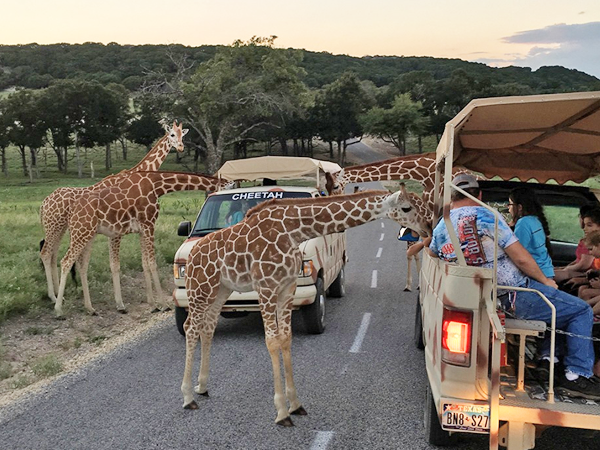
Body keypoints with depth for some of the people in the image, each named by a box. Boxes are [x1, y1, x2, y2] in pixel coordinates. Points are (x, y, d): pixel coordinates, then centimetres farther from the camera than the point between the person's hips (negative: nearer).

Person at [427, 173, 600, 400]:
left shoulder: (440, 230, 4)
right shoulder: (486, 216, -15)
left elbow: (431, 254, 27)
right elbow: (521, 258, -15)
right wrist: (546, 280, 0)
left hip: (484, 302, 8)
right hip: (516, 297, -8)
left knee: (555, 305, 31)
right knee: (581, 311, 5)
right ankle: (577, 375, 3)